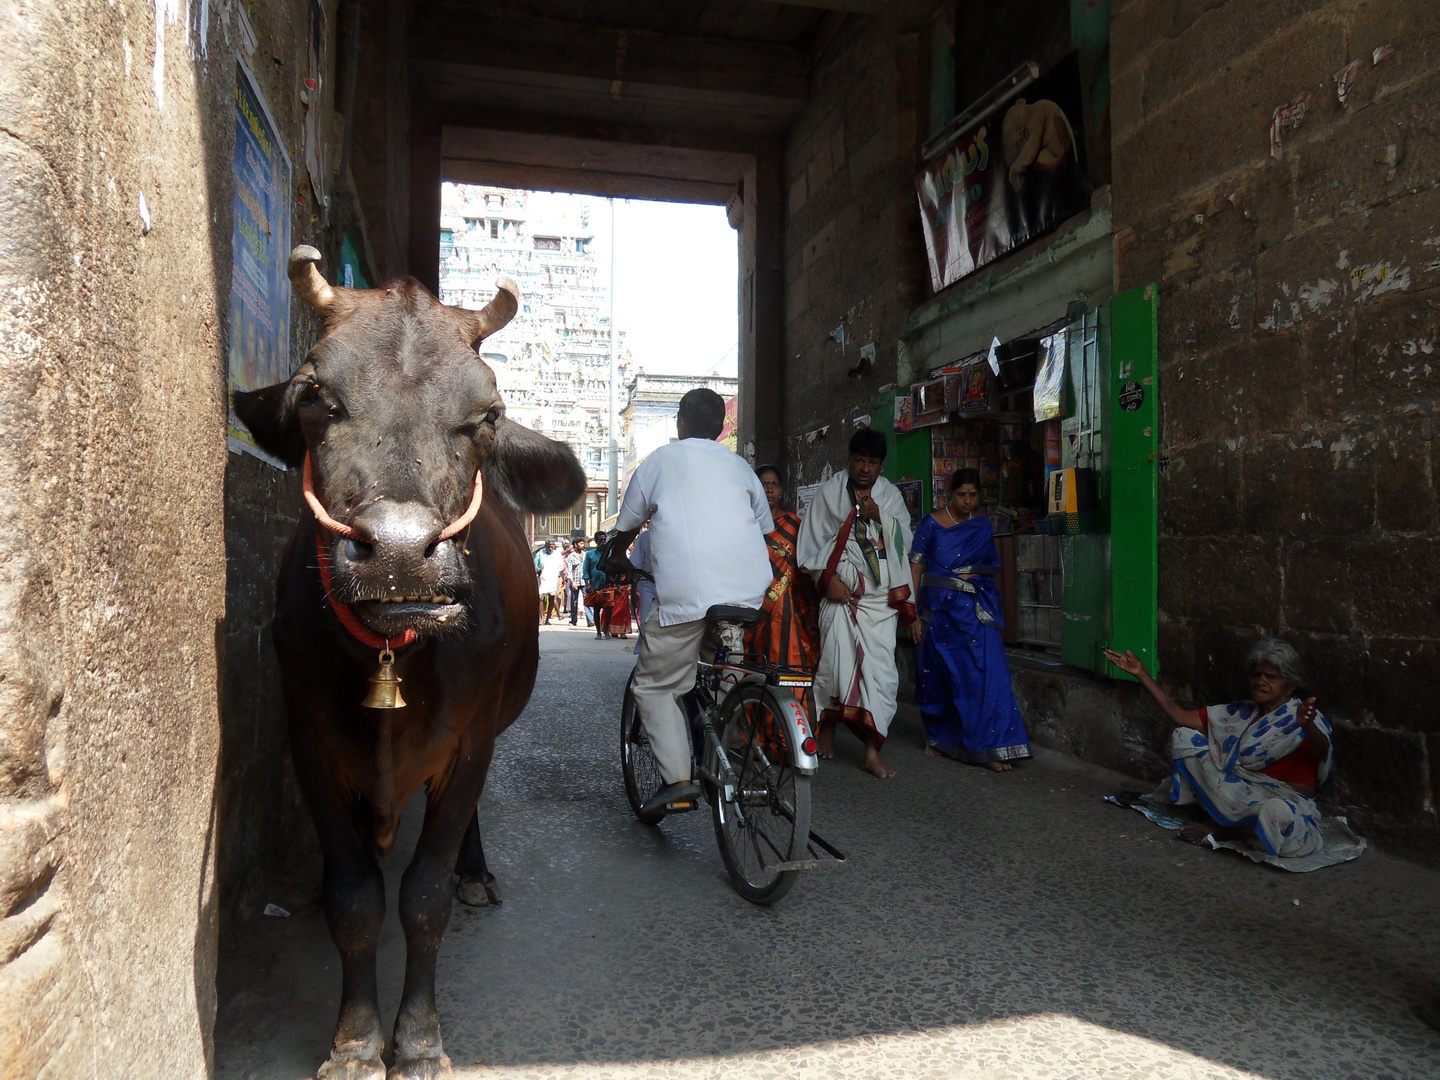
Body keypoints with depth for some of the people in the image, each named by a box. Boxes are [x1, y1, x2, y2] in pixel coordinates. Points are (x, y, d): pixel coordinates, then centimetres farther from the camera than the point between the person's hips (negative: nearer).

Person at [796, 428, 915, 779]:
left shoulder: (890, 495, 13)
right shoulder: (829, 492, 8)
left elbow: (903, 541, 7)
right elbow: (811, 543, 6)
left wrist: (878, 515, -8)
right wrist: (828, 578, -6)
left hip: (880, 595, 1)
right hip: (841, 592, -1)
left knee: (880, 668, -6)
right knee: (836, 661, -4)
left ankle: (872, 751, -2)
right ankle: (827, 729, 21)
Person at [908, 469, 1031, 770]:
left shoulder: (982, 524, 8)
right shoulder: (932, 523, -2)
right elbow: (915, 568, -5)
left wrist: (970, 572, 1)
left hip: (977, 610, 2)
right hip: (941, 609, -2)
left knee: (986, 673, -8)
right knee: (938, 676, 8)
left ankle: (991, 748, -6)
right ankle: (938, 738, 29)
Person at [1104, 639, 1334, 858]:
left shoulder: (1302, 717, -9)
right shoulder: (1243, 713, 11)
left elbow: (1321, 750, -32)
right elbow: (1181, 717, 9)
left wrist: (1307, 726, -57)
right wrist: (1142, 674, 6)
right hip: (1238, 795, 5)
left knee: (1278, 811, -44)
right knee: (1184, 736, 2)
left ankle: (1222, 830, -10)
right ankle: (1221, 820, -3)